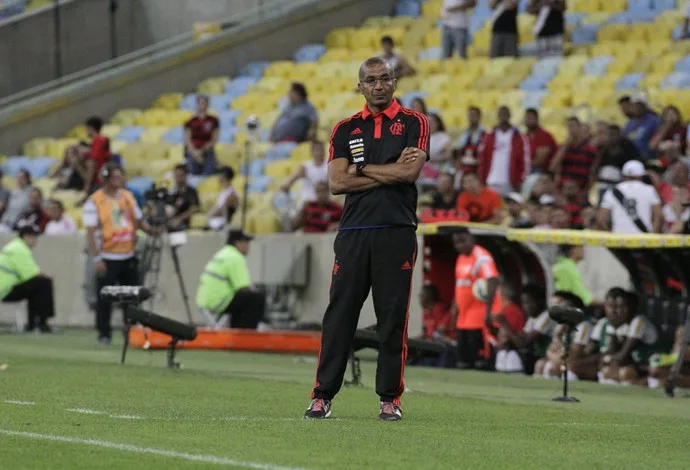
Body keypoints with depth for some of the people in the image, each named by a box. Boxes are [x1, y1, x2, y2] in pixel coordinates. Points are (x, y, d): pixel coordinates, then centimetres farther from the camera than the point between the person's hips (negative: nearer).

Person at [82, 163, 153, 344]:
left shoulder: (128, 196, 9)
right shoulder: (94, 202, -8)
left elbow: (138, 221, 16)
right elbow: (91, 232, -12)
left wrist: (151, 231, -5)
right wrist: (96, 258, -20)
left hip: (128, 256, 5)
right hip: (108, 258, -5)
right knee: (105, 298, -2)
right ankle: (103, 334, 7)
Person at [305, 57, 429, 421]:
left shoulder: (413, 123, 7)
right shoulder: (345, 129, 13)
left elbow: (410, 172, -9)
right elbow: (336, 182, 1)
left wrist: (361, 169, -2)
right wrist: (390, 172, -4)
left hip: (397, 232, -2)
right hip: (353, 231, 2)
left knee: (393, 319, -1)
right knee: (339, 315, -1)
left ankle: (390, 398, 5)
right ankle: (322, 395, 2)